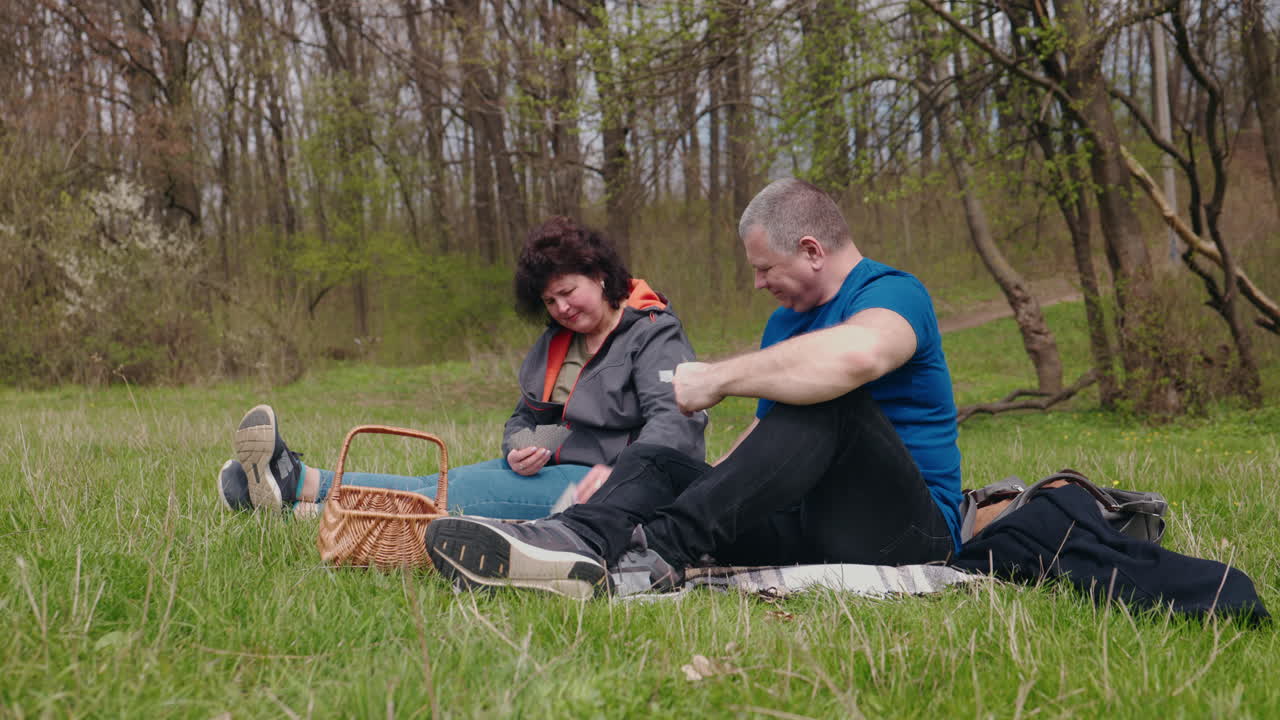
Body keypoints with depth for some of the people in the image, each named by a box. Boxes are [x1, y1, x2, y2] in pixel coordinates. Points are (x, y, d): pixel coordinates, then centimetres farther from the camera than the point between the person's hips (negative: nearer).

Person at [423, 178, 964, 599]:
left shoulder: (892, 293, -8)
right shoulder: (785, 320, 22)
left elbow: (856, 354, -34)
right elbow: (768, 434, 27)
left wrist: (717, 379, -25)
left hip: (908, 527, -8)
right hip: (805, 522, 8)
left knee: (827, 399, -33)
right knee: (653, 461, -4)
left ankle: (667, 545, -42)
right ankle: (579, 539, -40)